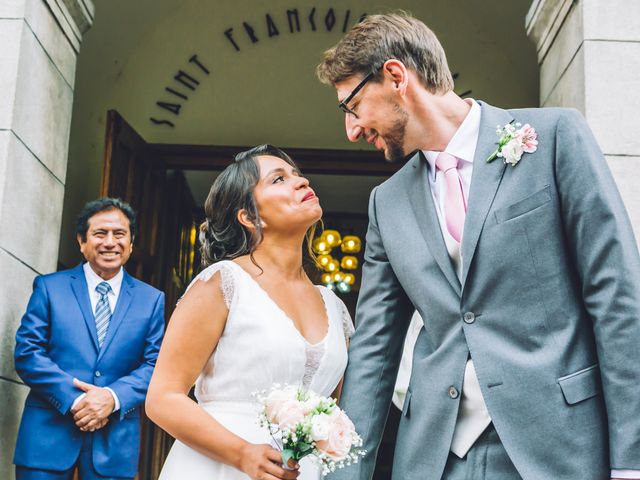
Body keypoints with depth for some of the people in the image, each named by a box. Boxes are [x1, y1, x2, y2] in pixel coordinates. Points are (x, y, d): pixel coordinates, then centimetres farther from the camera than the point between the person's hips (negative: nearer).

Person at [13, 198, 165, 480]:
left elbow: (155, 365, 2)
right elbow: (27, 352, -3)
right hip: (48, 433, -1)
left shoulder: (152, 299, 8)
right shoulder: (49, 287, 5)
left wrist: (113, 397, -15)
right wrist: (73, 400, -15)